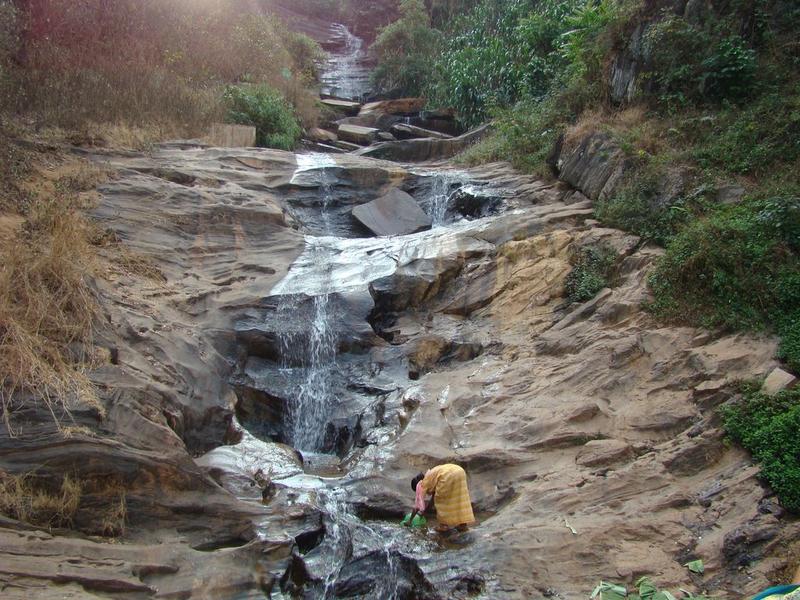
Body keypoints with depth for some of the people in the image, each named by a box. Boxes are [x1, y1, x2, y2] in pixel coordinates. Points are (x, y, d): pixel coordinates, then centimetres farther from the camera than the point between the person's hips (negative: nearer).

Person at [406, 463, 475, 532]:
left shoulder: (421, 485, 18)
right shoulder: (430, 478, 37)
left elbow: (417, 505, 22)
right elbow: (434, 495, 48)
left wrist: (410, 520, 33)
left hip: (448, 476, -8)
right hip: (459, 472, 8)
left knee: (441, 499, 13)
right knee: (459, 499, 19)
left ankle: (444, 524, 18)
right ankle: (463, 524, 21)